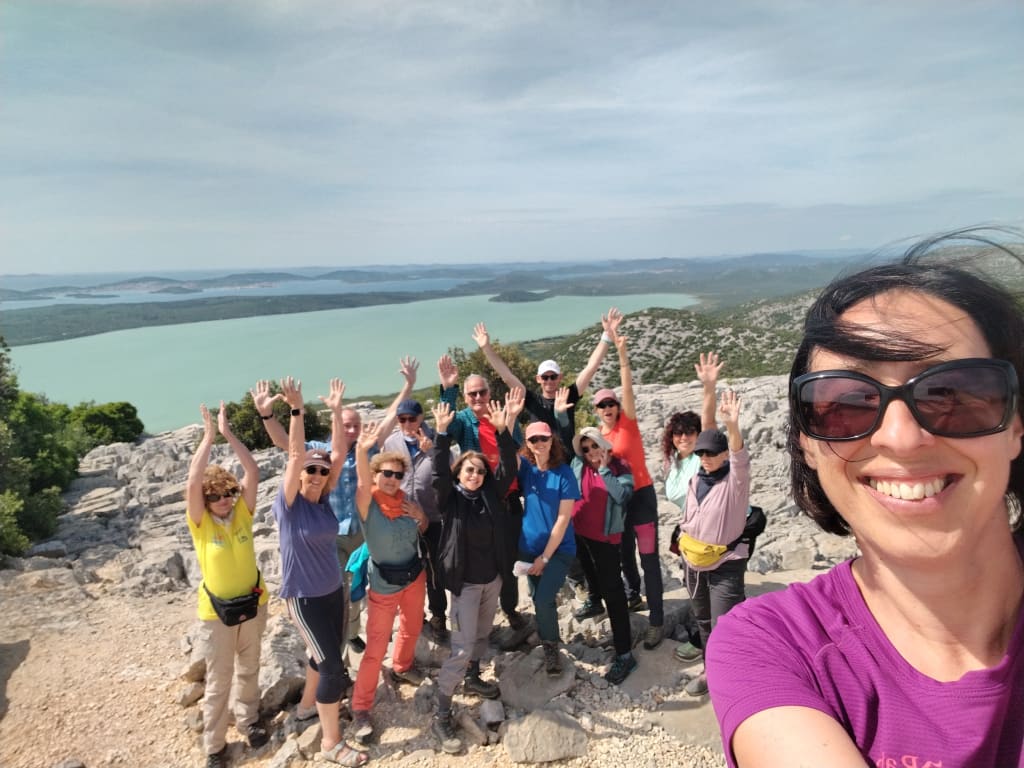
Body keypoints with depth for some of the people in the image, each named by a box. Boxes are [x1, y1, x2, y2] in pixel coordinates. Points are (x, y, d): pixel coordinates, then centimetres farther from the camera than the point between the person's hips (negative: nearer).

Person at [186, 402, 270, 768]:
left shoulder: (242, 512, -9)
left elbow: (253, 473, -20)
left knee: (249, 669, 21)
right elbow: (192, 482, -30)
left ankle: (248, 719, 42)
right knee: (218, 680, 10)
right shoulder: (200, 521, -14)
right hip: (217, 610, -2)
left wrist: (229, 434, -23)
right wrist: (208, 438, -28)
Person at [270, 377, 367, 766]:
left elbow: (339, 452, -8)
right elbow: (295, 455, -30)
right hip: (304, 597, -6)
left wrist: (335, 409, -13)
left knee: (324, 656, 20)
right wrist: (296, 410, -38)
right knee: (332, 665, -5)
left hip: (334, 591, 6)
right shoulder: (289, 503, -16)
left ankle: (313, 702, 49)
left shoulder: (324, 498, -3)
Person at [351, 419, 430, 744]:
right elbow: (362, 480, -45)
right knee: (376, 648, 1)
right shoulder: (367, 502, -21)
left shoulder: (405, 500, -6)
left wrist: (421, 517, -14)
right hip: (384, 584, -5)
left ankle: (401, 668, 52)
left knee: (412, 628, 25)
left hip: (415, 575, 5)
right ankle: (361, 708, 17)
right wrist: (361, 450, -66)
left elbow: (422, 533, 10)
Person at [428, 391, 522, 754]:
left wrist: (503, 430, -29)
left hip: (493, 578, 5)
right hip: (464, 582, -5)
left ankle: (472, 678, 48)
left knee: (483, 634, 23)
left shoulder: (491, 494, -3)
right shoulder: (449, 498, -12)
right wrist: (442, 433, -37)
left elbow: (508, 468, -15)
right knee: (462, 647, -6)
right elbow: (438, 472, -28)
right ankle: (441, 716, 5)